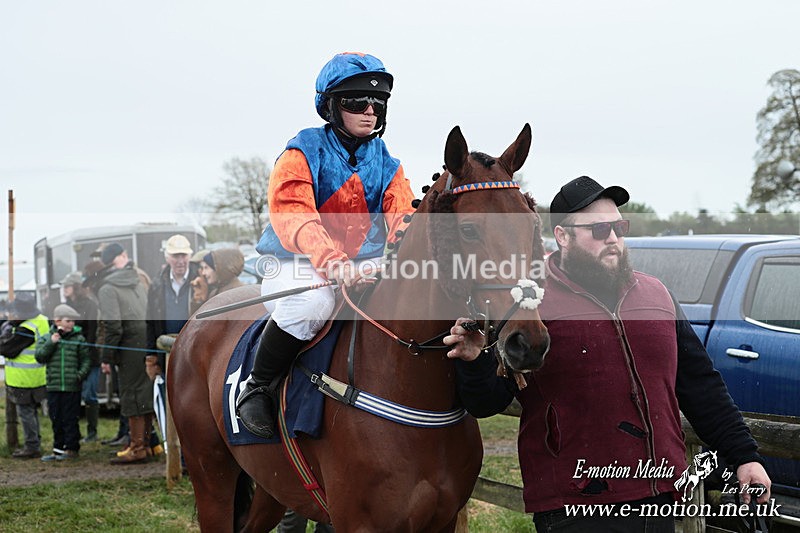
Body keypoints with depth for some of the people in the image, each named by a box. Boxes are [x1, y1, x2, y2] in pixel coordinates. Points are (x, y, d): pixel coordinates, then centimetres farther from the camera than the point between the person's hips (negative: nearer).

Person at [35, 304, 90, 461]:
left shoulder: (79, 339, 1)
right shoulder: (45, 339, 6)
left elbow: (86, 359, 4)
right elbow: (39, 356, -5)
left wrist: (81, 374, -11)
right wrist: (51, 343, -14)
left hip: (72, 387, -2)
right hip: (53, 387, 2)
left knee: (70, 420, 1)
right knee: (56, 420, 11)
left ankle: (71, 448, 11)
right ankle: (58, 449, 21)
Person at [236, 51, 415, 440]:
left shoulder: (387, 166, 10)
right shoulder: (305, 152, -6)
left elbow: (403, 222, -2)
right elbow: (290, 215, -24)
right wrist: (329, 259, -43)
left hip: (363, 267, 5)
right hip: (295, 266, -5)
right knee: (313, 301, -39)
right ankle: (258, 386, -15)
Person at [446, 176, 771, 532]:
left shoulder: (656, 295, 12)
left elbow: (701, 387, 18)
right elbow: (486, 402, -7)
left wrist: (744, 457, 14)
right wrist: (474, 362, -28)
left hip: (660, 500, 5)